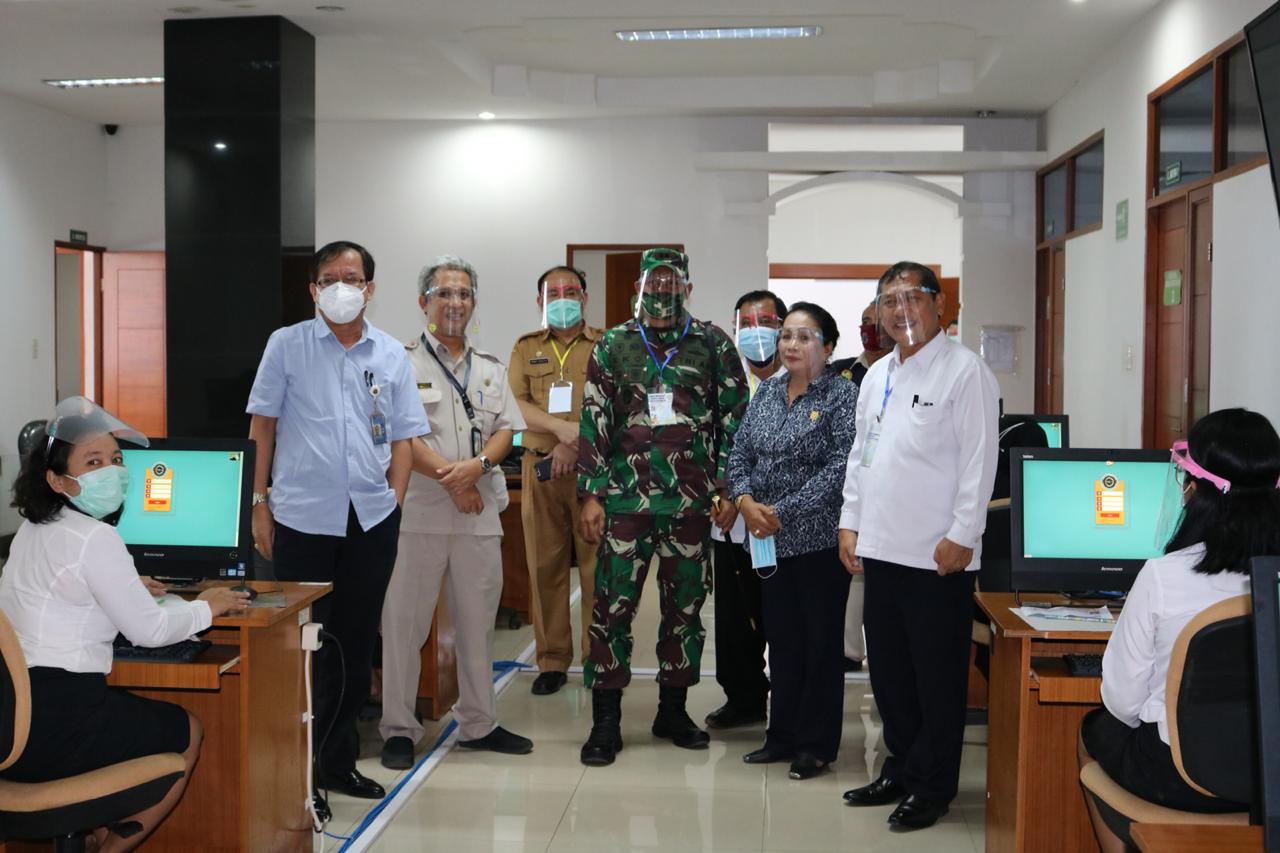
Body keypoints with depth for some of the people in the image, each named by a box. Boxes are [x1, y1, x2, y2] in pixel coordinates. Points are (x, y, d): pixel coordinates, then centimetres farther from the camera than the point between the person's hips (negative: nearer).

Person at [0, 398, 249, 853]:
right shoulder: (95, 538, -17)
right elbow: (148, 629, -13)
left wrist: (124, 587, 33)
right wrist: (206, 608, 3)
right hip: (54, 725, -9)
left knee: (142, 713, 32)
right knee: (188, 731, 13)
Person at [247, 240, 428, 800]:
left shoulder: (391, 354, 9)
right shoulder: (287, 345, 3)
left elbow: (403, 436, 11)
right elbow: (262, 426, 3)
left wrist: (395, 501, 1)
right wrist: (259, 503, -2)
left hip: (372, 520, 3)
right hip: (301, 518, -3)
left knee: (355, 644, 10)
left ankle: (337, 761, 22)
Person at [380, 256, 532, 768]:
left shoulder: (491, 369, 15)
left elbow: (507, 430, 8)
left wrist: (477, 465, -12)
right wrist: (450, 478, -15)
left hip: (480, 514, 5)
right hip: (419, 512, -4)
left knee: (478, 621, 11)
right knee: (405, 621, 0)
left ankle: (478, 723, 23)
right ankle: (398, 728, 11)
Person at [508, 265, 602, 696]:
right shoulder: (526, 348, 13)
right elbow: (517, 404, 1)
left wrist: (578, 444, -15)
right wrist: (561, 427, -16)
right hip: (540, 467, 2)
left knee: (597, 563, -2)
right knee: (545, 564, 4)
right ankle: (552, 660, 13)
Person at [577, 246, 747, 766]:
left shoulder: (713, 345, 6)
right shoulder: (612, 346, 6)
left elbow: (734, 418, 5)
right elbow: (593, 422, 4)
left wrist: (727, 490, 0)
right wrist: (591, 495, -2)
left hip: (692, 500, 1)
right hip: (625, 498, -1)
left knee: (685, 606, 9)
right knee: (612, 605, -3)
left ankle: (673, 711, 24)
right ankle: (605, 721, 7)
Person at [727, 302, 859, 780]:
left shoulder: (842, 395, -8)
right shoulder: (767, 392, 10)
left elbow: (840, 467, -16)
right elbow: (741, 452, 10)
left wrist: (784, 512, -18)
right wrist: (745, 500, -9)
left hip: (819, 538, -5)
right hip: (771, 540, 6)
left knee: (820, 640, 4)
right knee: (782, 637, 13)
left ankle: (817, 744, 15)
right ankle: (783, 736, 25)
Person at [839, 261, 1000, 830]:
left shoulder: (965, 372, -8)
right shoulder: (876, 375, 14)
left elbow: (978, 459, -12)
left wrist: (961, 536, -16)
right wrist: (851, 523, 12)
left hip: (937, 555, -7)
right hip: (881, 548, 7)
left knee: (937, 677, 4)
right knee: (889, 670, 16)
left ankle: (932, 786, 17)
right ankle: (901, 768, 31)